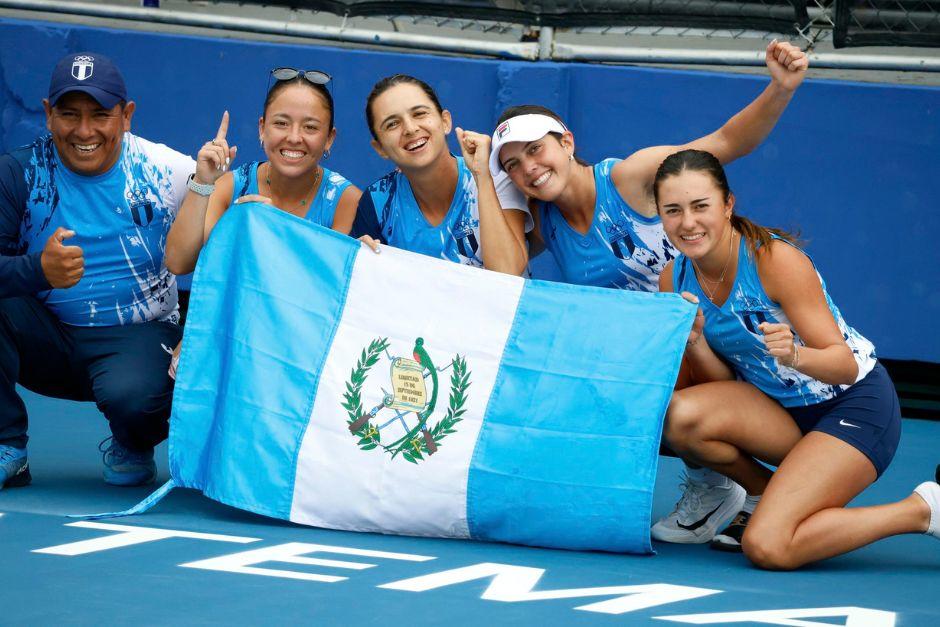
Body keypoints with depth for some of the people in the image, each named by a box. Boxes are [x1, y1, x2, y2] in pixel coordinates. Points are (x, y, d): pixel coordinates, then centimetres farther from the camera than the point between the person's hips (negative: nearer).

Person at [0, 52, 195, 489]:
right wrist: (38, 271, -37)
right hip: (47, 338, 2)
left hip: (136, 337, -2)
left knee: (133, 396, -35)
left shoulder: (166, 172, -6)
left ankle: (132, 447, 6)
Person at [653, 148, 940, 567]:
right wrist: (694, 343, -23)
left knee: (767, 549, -23)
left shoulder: (776, 259, -24)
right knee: (679, 416, -25)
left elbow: (846, 366, -22)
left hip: (855, 405, -6)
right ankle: (764, 497, 5)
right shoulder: (674, 280, -6)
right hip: (779, 410, 6)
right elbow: (720, 384, -3)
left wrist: (794, 354, -43)